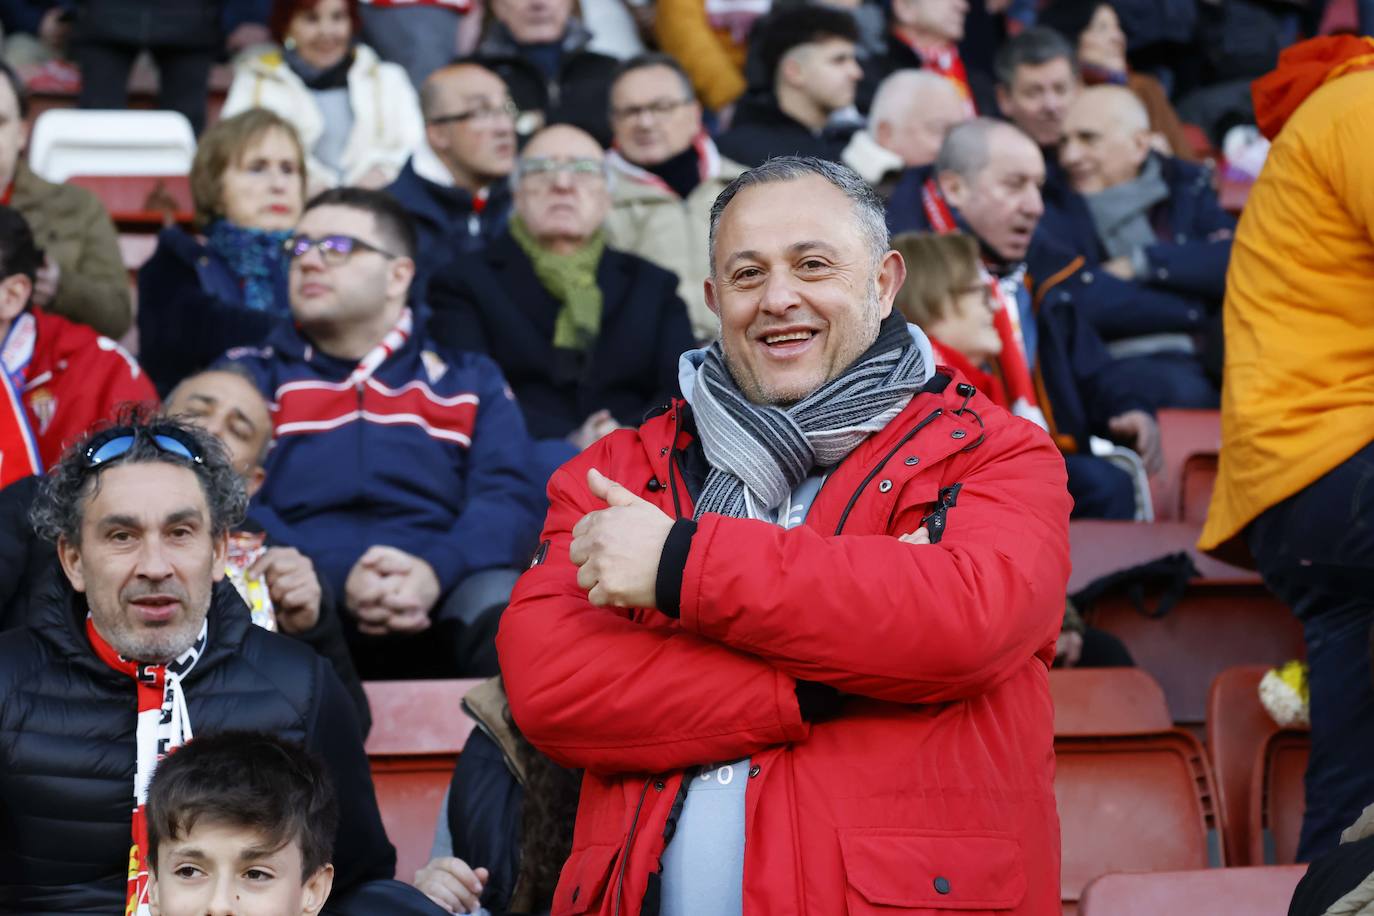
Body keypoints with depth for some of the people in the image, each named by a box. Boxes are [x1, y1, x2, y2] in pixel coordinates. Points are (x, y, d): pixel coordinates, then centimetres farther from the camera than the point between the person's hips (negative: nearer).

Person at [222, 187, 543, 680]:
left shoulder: (471, 381, 23)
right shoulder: (246, 376, 20)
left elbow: (510, 499, 5)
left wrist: (436, 571, -18)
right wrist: (336, 576, -16)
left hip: (441, 611, 1)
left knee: (500, 600, -34)